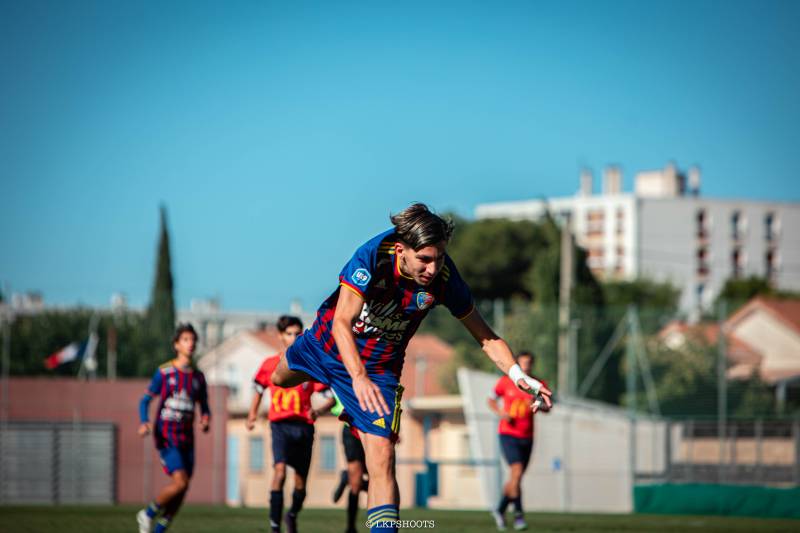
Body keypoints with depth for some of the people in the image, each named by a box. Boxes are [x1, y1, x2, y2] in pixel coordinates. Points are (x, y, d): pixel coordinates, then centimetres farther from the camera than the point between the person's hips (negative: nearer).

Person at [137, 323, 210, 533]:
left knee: (181, 491, 1)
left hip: (187, 437, 5)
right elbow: (145, 400, 0)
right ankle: (147, 514, 2)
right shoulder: (164, 372, -3)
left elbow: (204, 407, 19)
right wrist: (144, 423, -18)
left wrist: (205, 420, -4)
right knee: (180, 481, -20)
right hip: (166, 436, -5)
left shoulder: (198, 377, 11)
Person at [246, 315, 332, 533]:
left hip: (304, 426, 1)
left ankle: (292, 515, 40)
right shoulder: (270, 364, 6)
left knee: (301, 481, 9)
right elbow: (259, 388, 23)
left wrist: (317, 411, -16)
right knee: (280, 470, -24)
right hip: (280, 425, -1)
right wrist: (253, 414, 15)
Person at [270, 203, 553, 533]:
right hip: (329, 344, 1)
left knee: (382, 460, -18)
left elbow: (484, 335, -15)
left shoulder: (444, 277, -27)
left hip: (379, 368, -1)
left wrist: (518, 374, -31)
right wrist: (358, 378, -54)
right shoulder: (373, 256, -34)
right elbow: (342, 322, -39)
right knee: (280, 378, 32)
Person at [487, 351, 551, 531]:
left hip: (527, 438, 4)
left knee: (515, 479, 10)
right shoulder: (505, 382, -2)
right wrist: (500, 412, -8)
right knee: (517, 471, -21)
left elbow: (548, 407, 7)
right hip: (508, 435, -4)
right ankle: (518, 514, -20)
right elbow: (491, 400, 11)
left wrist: (539, 407, -15)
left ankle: (500, 510, 30)